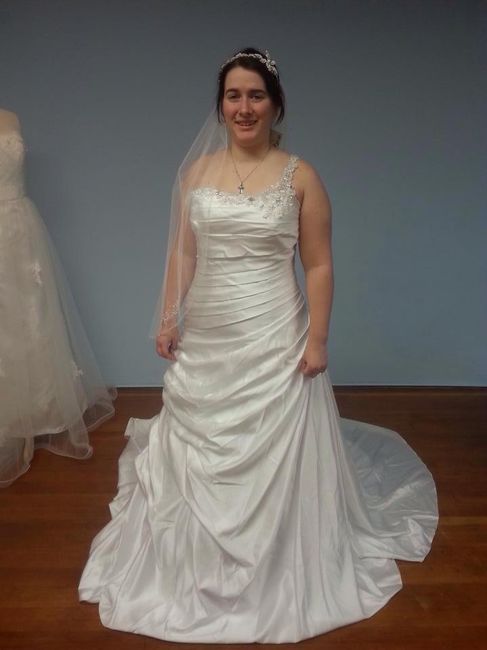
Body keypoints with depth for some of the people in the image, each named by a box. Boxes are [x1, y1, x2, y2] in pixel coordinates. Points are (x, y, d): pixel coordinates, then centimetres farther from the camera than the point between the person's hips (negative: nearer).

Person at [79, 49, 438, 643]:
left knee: (271, 455, 6)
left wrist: (317, 339, -10)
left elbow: (318, 265, -5)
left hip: (273, 340, -4)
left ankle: (274, 572, 31)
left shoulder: (300, 177, -4)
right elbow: (183, 252, 9)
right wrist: (167, 319, 5)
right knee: (197, 452, 15)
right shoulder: (196, 171, 5)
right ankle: (200, 566, 40)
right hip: (204, 338, 4)